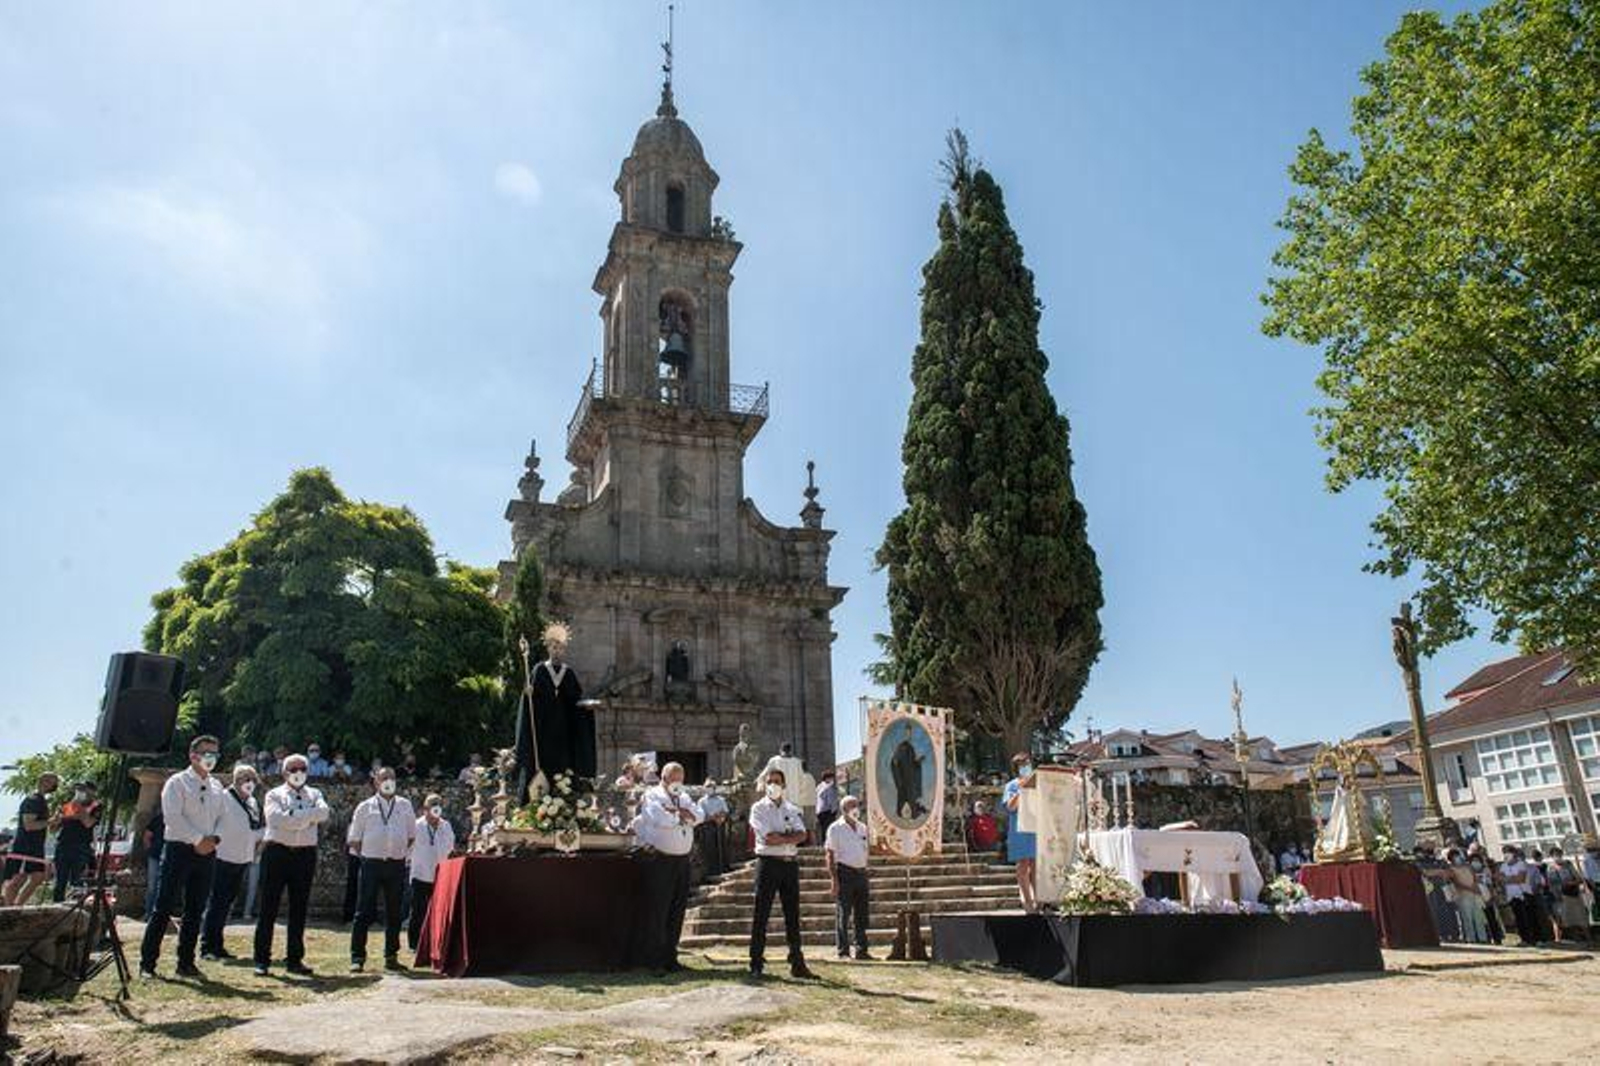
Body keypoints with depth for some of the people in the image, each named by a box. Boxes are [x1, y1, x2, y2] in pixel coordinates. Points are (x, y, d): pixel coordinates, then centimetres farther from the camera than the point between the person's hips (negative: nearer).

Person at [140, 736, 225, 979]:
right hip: (179, 849, -5)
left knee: (195, 911, 8)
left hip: (207, 853, 5)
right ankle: (147, 963, 4)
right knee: (164, 908, -4)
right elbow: (173, 816, -12)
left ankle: (186, 962, 15)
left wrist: (214, 839, -5)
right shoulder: (177, 782, -3)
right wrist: (198, 839, -15)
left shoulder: (217, 787, 15)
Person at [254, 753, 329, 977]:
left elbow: (323, 813, -7)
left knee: (299, 909, 6)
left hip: (305, 854, 3)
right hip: (276, 852, -3)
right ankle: (262, 959, 7)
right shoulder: (274, 795, 5)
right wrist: (308, 817, -12)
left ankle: (295, 959, 13)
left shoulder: (314, 795, 14)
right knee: (268, 908, 0)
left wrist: (294, 815, -13)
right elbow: (278, 819, -14)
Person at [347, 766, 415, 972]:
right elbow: (354, 839, 8)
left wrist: (402, 852, 7)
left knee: (394, 912, 8)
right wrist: (363, 856, 0)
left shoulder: (405, 806, 9)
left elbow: (411, 835, 17)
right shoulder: (365, 807, 3)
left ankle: (391, 957, 17)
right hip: (371, 863, -2)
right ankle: (357, 958, 5)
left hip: (397, 865, 2)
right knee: (364, 911, -3)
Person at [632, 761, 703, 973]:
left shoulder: (685, 797, 18)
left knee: (677, 910, 10)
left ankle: (670, 956, 20)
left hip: (683, 859, 6)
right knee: (657, 910, -2)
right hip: (660, 859, -6)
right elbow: (661, 820, -20)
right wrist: (682, 814, -5)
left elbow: (699, 815, 2)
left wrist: (676, 811, -10)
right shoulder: (652, 796, -3)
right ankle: (654, 959, 6)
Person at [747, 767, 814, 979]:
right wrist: (790, 837, -4)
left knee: (793, 915, 6)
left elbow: (802, 835, -2)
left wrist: (779, 838, -14)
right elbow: (768, 837, -12)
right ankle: (756, 963, 5)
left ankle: (797, 963, 11)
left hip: (790, 864, 4)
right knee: (761, 915, -1)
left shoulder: (793, 810, 14)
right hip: (768, 862, -4)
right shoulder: (758, 808, 2)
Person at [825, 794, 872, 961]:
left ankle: (862, 950, 16)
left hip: (861, 872, 6)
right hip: (844, 872, -6)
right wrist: (833, 879, -14)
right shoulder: (835, 828, -4)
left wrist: (864, 873, 15)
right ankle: (843, 951, 4)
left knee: (862, 914, 8)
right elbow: (830, 855, -7)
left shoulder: (862, 828, 15)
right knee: (843, 915, -2)